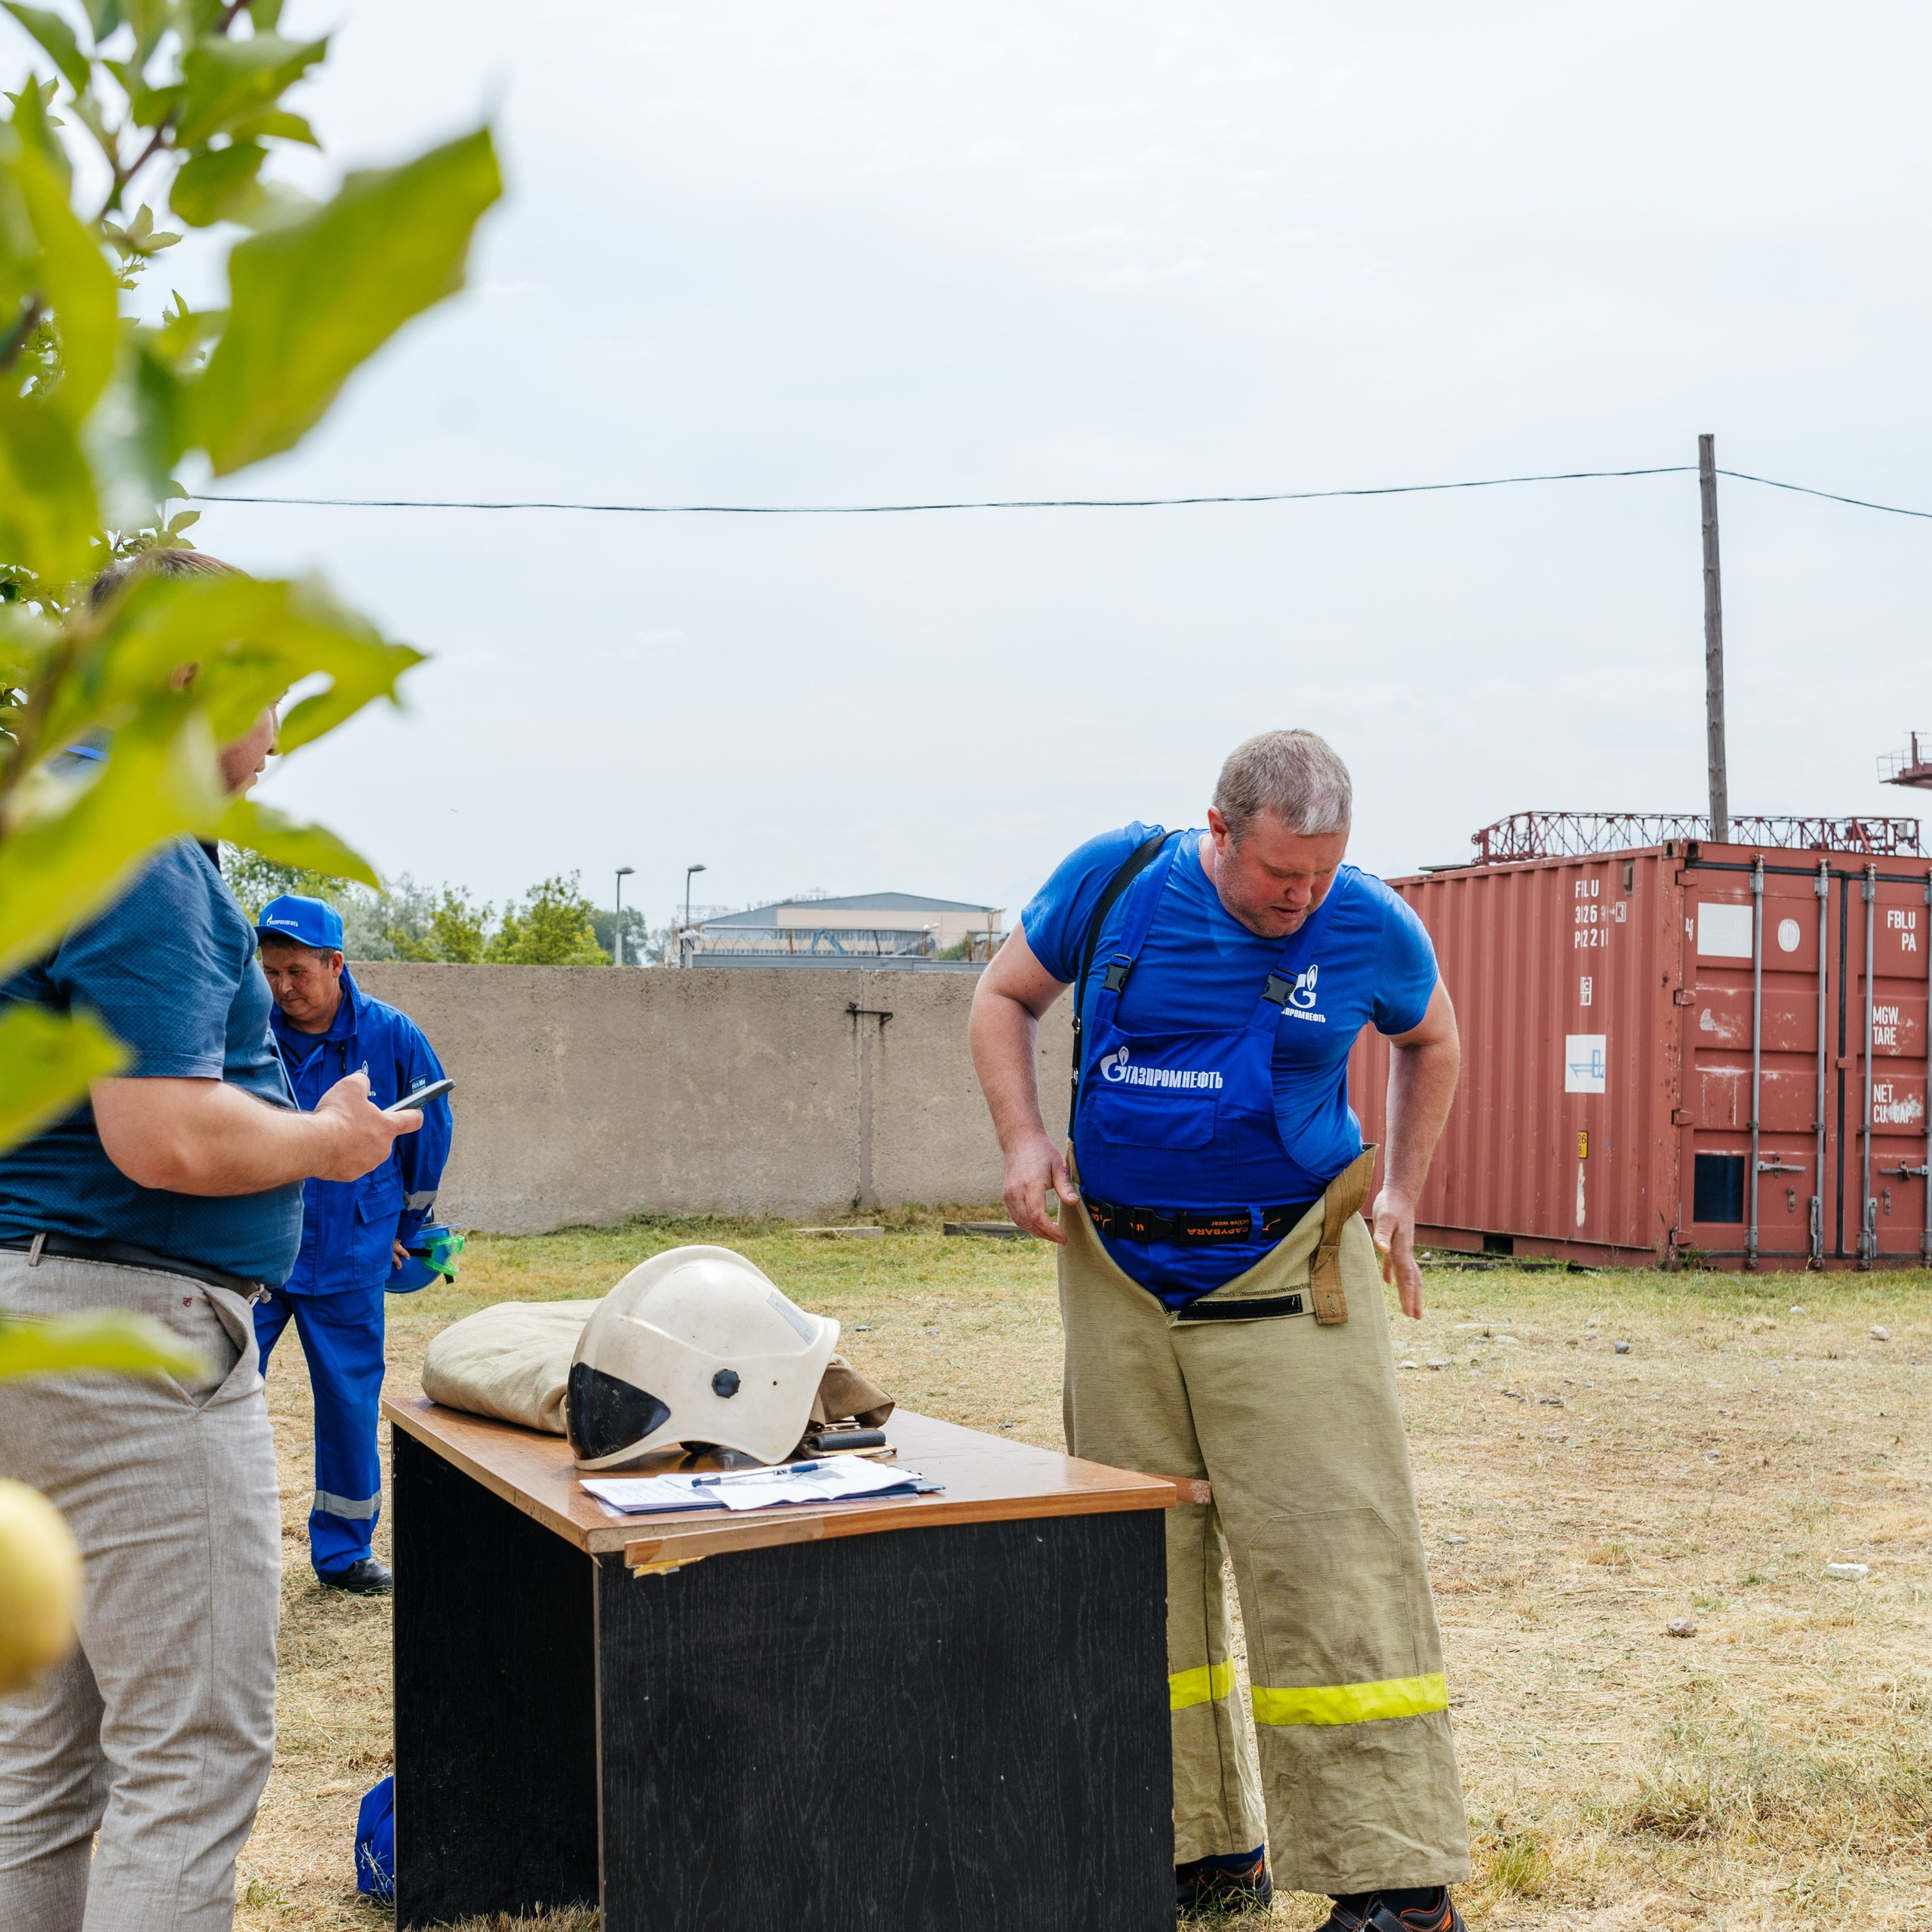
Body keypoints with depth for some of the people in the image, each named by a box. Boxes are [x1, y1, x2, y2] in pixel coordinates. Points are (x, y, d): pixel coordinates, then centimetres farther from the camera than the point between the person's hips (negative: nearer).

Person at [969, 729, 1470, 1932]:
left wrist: (1401, 1194, 8)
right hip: (1121, 1281, 2)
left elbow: (1432, 1039, 17)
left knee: (1334, 1562, -7)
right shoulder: (1115, 881, -3)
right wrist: (1024, 1138, -4)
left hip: (1288, 1285, -2)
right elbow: (1005, 997, 11)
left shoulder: (1372, 930, -4)